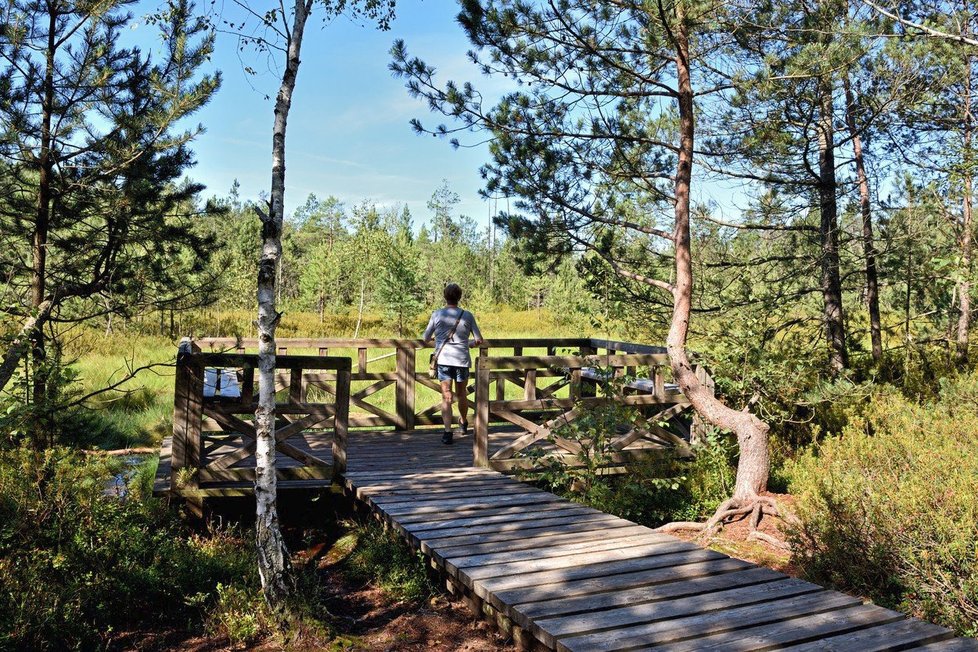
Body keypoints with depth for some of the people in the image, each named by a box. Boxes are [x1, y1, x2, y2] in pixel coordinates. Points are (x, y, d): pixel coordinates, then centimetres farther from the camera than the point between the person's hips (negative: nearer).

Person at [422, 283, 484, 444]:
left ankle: (448, 432, -12)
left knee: (446, 396, 0)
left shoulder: (437, 315, -1)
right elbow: (479, 340, 2)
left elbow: (425, 339, 7)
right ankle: (463, 423, 39)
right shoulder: (467, 315, -1)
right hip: (462, 360, 1)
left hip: (443, 360, -1)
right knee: (462, 394, 19)